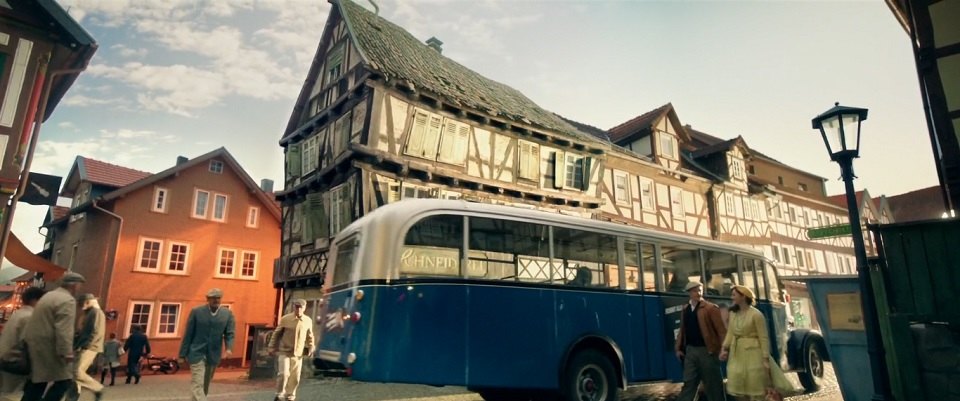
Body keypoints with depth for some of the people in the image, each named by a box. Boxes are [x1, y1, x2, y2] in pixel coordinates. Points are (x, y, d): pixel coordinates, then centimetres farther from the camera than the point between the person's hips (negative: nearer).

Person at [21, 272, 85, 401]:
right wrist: (67, 353, -23)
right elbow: (64, 330, -23)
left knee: (37, 382, 14)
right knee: (64, 381, -5)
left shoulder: (49, 295, 17)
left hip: (35, 344, 10)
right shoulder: (67, 300, -16)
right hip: (48, 348, -10)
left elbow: (45, 323, 22)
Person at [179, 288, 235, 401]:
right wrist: (183, 354, 0)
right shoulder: (196, 312, -2)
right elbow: (188, 334, 1)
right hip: (197, 353, -3)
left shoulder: (228, 314, 2)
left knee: (205, 386, 13)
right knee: (197, 384, -11)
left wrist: (229, 348, -19)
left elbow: (230, 333, -2)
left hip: (214, 355, 3)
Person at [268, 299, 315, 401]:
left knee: (295, 377, 8)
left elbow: (309, 337, 10)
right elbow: (277, 333, 0)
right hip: (284, 352, -2)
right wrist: (272, 347, -1)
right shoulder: (285, 319, -8)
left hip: (298, 354, 3)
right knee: (283, 374, -13)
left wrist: (311, 348, 5)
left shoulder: (308, 321, -2)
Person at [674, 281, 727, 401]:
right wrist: (678, 348, 8)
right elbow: (683, 330, 13)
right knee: (688, 383, 7)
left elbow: (721, 330, -10)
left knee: (713, 385, 7)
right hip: (690, 350, 5)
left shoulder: (711, 308, -7)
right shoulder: (685, 309, 10)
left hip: (707, 351, -4)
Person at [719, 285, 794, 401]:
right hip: (736, 354, 6)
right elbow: (730, 333, 7)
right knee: (739, 387, 10)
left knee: (755, 388, 4)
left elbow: (764, 338, -11)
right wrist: (725, 348, -4)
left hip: (753, 353, -6)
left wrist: (766, 359, -13)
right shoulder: (733, 313, 7)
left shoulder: (756, 314, -12)